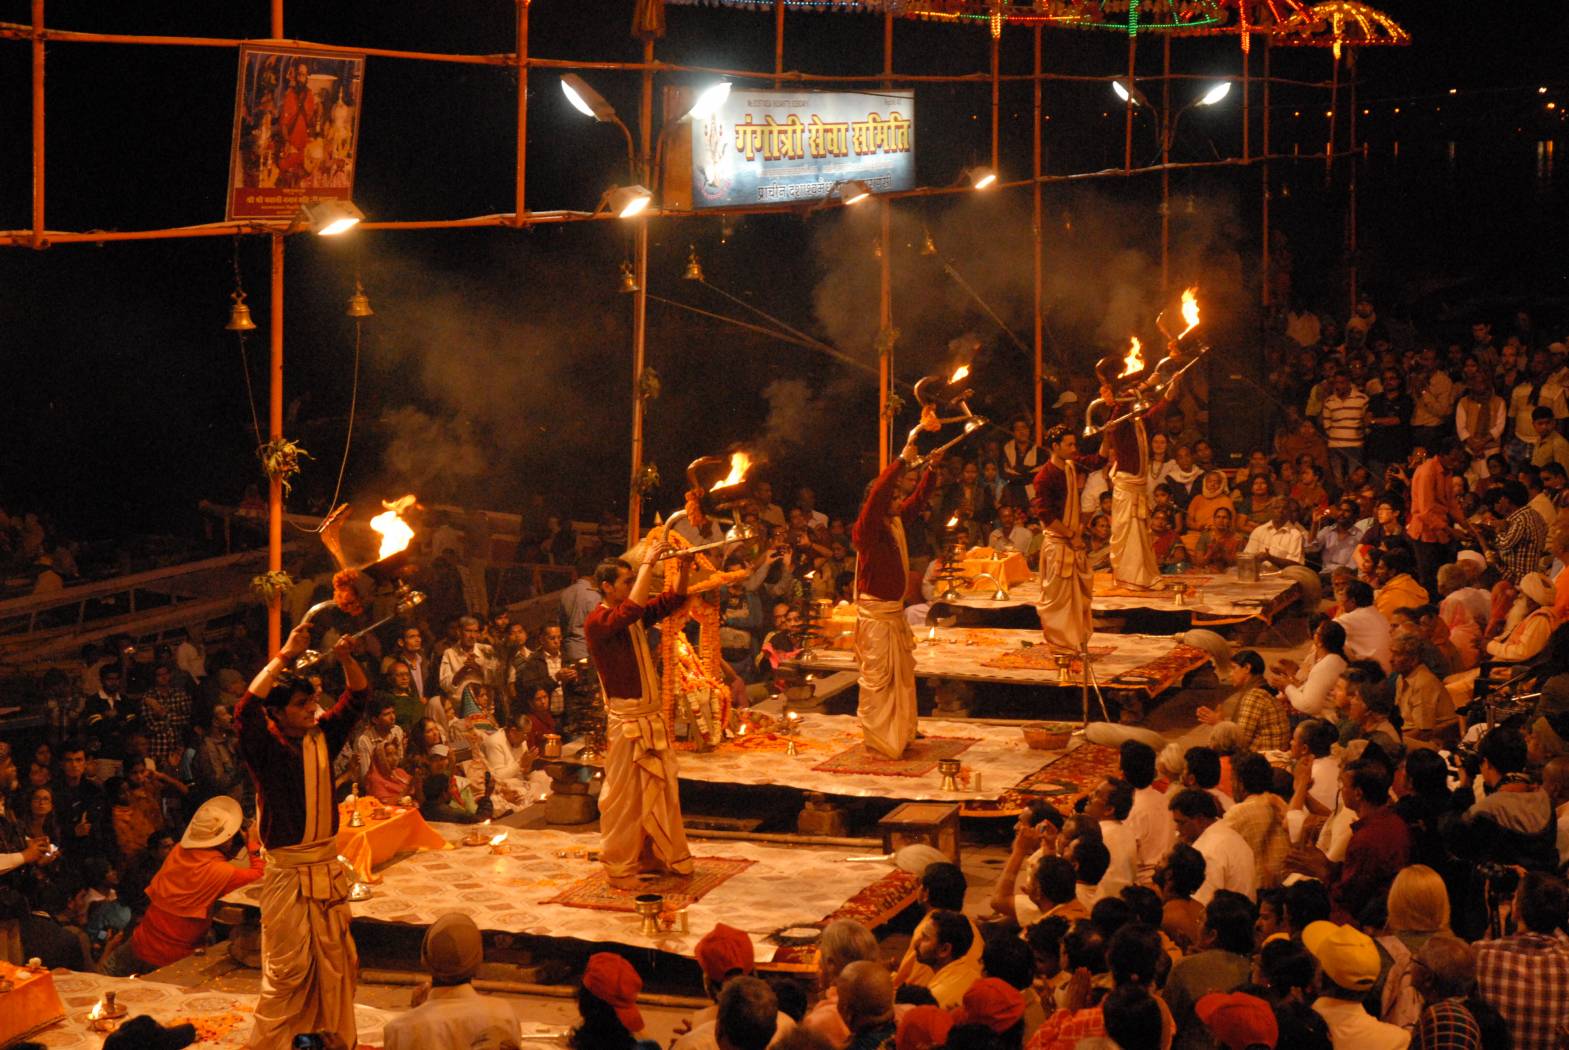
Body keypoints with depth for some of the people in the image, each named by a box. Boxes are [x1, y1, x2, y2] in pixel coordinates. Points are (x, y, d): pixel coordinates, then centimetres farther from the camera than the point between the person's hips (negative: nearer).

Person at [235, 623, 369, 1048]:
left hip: (328, 866, 6)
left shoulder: (321, 738, 6)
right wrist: (285, 656, -30)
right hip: (288, 871, -6)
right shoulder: (266, 747, -10)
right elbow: (247, 708, -28)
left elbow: (357, 697, 8)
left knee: (335, 963, 12)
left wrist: (346, 659, -12)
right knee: (287, 969, -2)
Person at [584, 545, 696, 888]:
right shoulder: (597, 623, -15)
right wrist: (648, 563, -26)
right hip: (626, 718, -8)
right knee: (624, 795, -2)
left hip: (652, 715, 8)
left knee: (660, 788, 15)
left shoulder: (635, 618, 10)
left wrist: (683, 568, -4)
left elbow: (671, 601, 14)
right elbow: (632, 608, -32)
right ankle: (620, 867, 5)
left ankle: (658, 855, 26)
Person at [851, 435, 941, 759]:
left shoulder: (897, 522, 7)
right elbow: (877, 493, -31)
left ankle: (900, 731, 25)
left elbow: (918, 500, 19)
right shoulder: (868, 528, -16)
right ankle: (875, 736, 1)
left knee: (902, 674, 15)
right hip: (875, 612, -9)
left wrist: (931, 470, 8)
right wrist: (902, 461, -31)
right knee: (876, 677, -4)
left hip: (895, 609, 9)